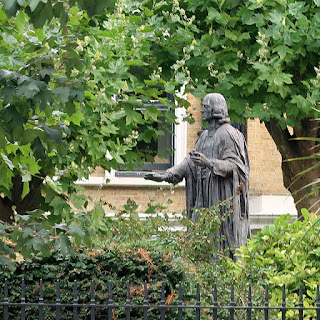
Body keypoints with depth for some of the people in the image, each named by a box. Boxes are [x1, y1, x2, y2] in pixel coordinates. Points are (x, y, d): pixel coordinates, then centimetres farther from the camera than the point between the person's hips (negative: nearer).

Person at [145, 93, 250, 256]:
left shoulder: (228, 134, -10)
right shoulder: (205, 136, 16)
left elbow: (233, 164, -17)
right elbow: (190, 162, 14)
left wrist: (208, 163, -32)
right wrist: (166, 175, 4)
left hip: (223, 196, -8)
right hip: (205, 196, 8)